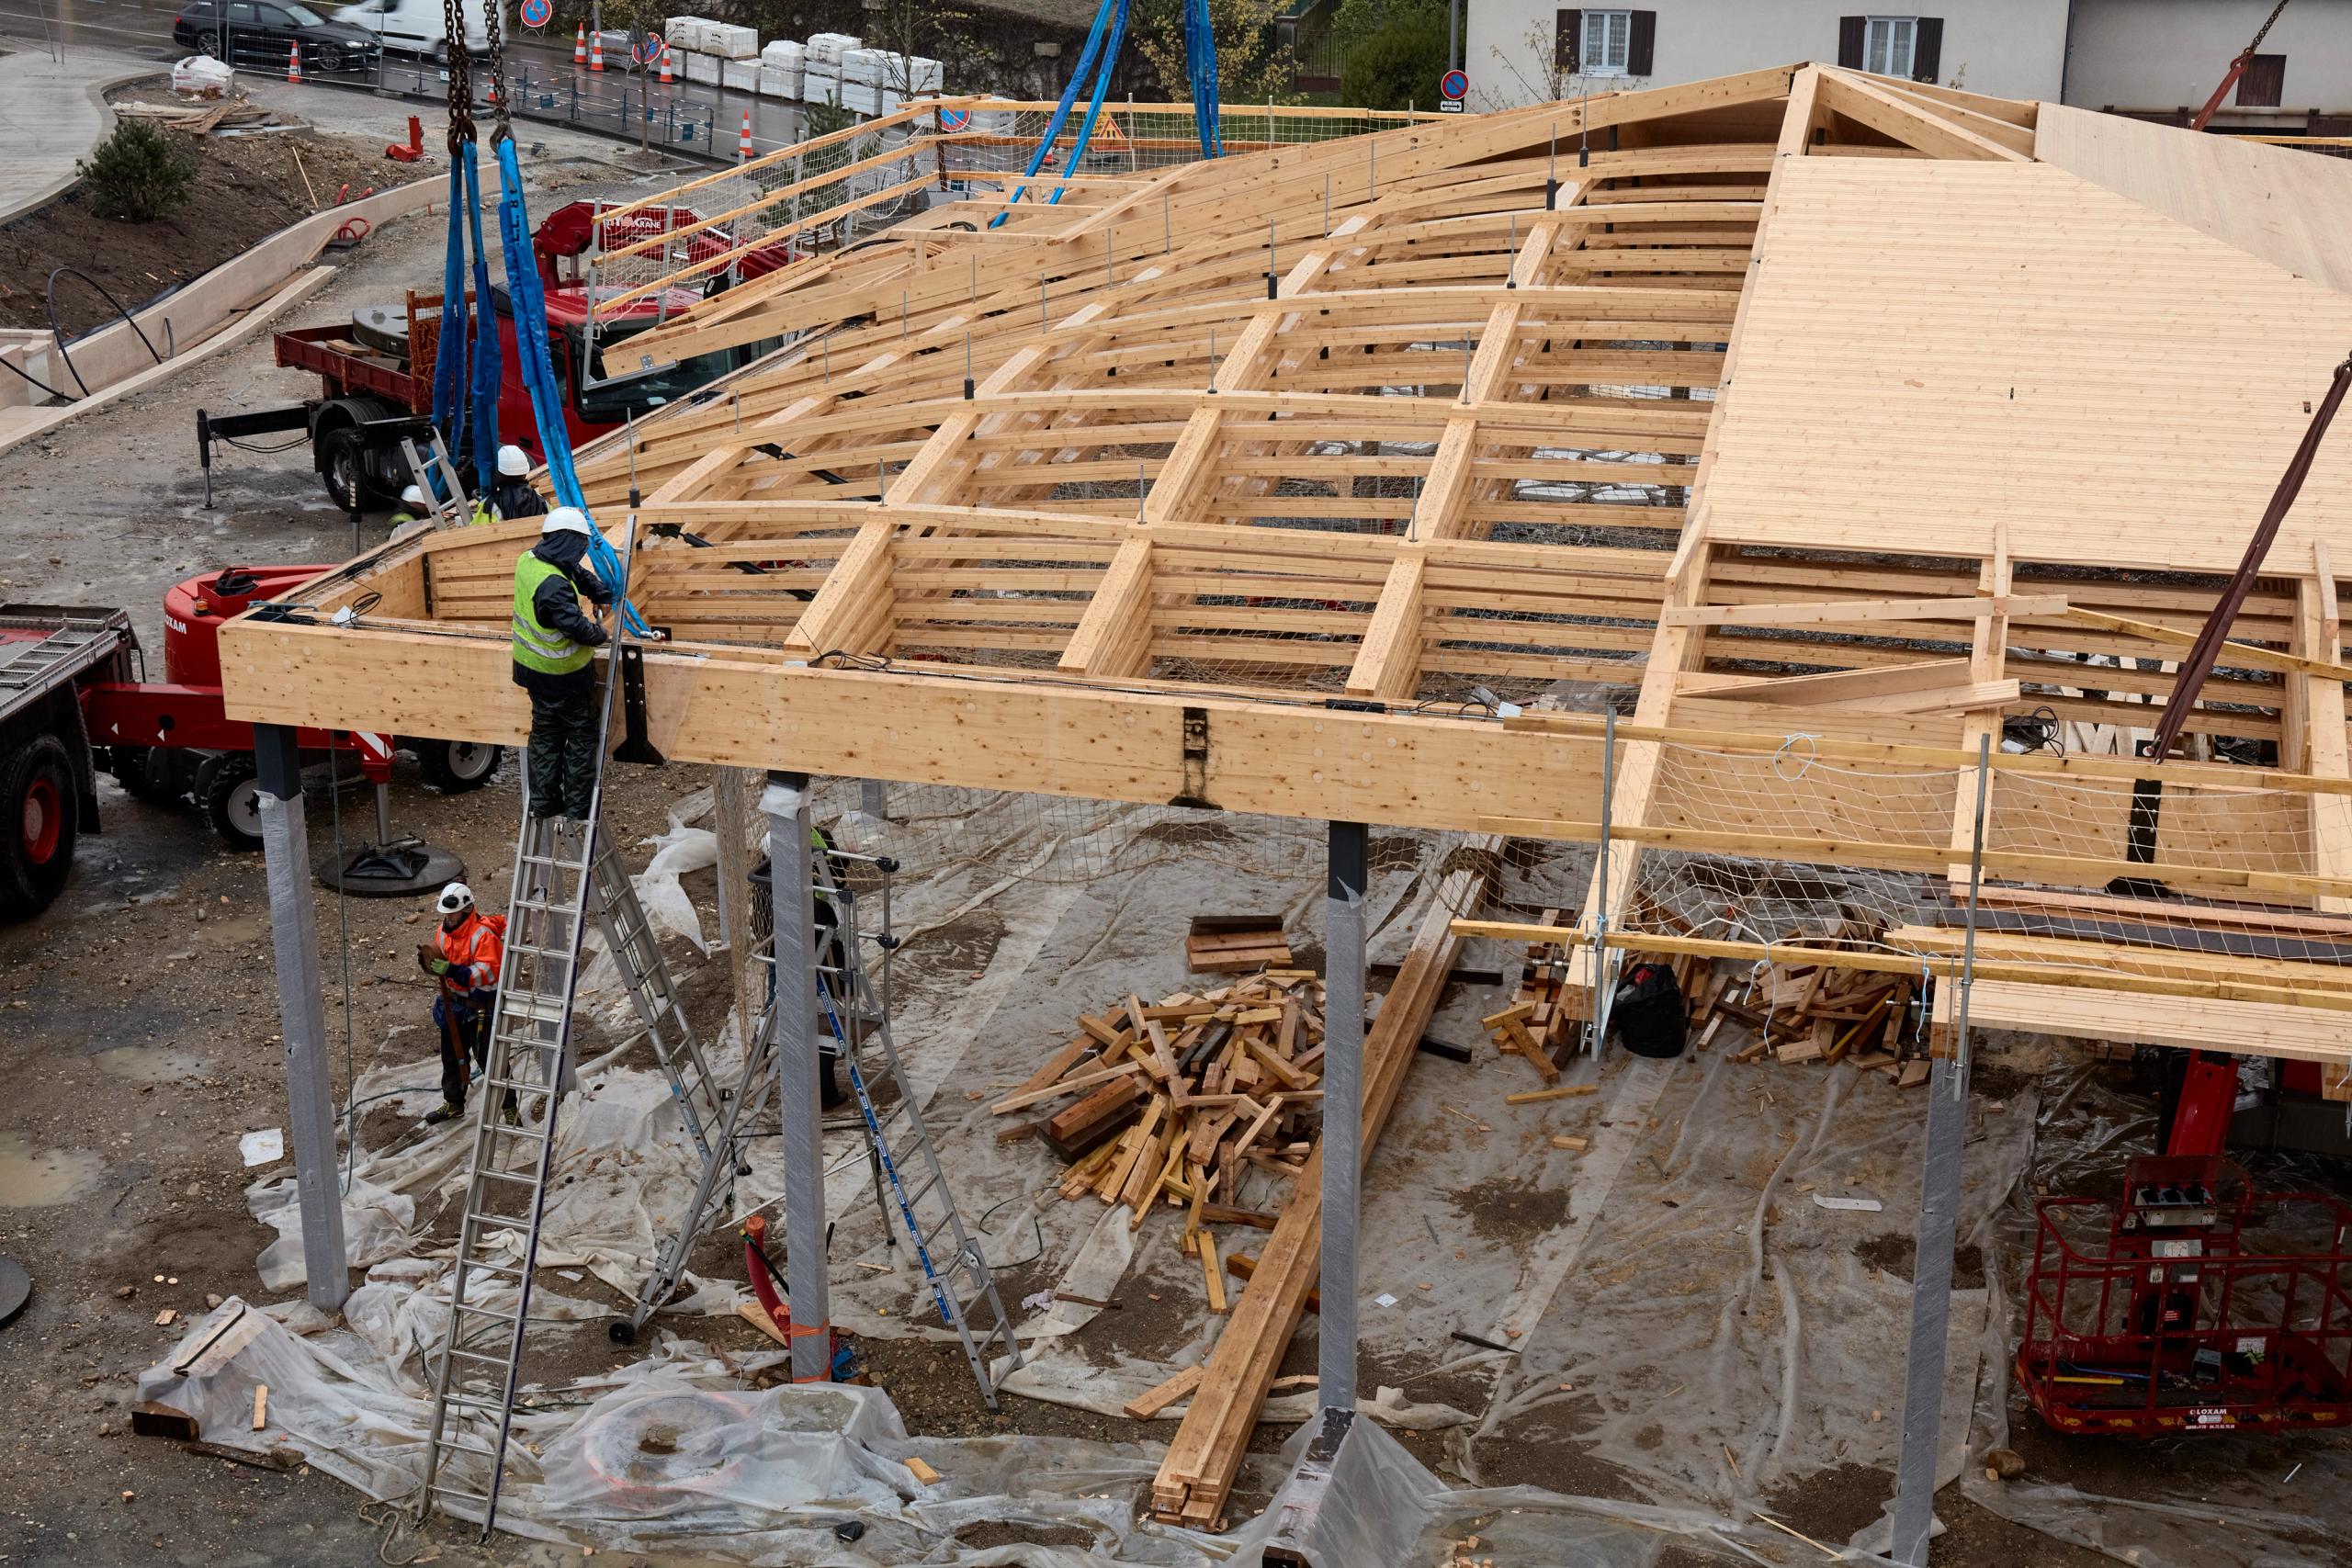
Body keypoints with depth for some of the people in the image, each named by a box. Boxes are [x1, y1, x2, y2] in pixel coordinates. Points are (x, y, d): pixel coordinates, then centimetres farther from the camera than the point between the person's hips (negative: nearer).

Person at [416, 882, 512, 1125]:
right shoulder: (443, 932, 1)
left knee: (489, 1059, -4)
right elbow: (440, 965, 13)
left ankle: (509, 1107, 9)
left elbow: (488, 974, -30)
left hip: (482, 1007, -8)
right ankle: (453, 1103, 36)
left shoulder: (483, 935, -24)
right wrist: (427, 962, -11)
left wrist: (453, 970, -38)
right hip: (454, 1004, 8)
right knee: (452, 1055, 19)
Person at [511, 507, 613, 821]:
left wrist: (603, 596, 12)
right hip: (564, 675, -9)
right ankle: (578, 805, 16)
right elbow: (576, 626, -32)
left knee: (545, 732, 20)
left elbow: (579, 574, 12)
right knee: (581, 735, 9)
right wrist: (600, 634, -13)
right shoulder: (553, 585, -32)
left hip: (532, 666, 9)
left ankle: (543, 801, 27)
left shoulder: (528, 560, -3)